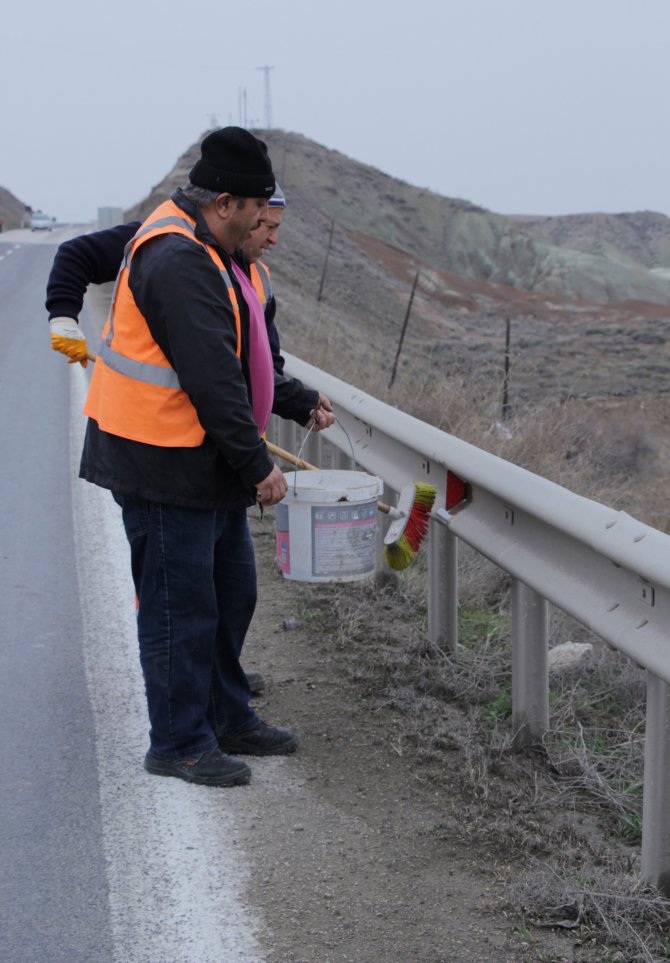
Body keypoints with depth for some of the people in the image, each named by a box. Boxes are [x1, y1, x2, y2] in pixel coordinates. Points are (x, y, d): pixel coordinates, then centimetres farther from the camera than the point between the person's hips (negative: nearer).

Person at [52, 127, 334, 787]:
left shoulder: (201, 251, 14)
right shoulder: (177, 262, -22)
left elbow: (234, 360, 23)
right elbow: (212, 380, -24)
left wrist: (298, 404, 23)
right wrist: (258, 464, -20)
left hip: (206, 463, 11)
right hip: (166, 467, -11)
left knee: (230, 592, 19)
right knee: (180, 606, -1)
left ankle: (227, 718, 33)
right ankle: (179, 744, 12)